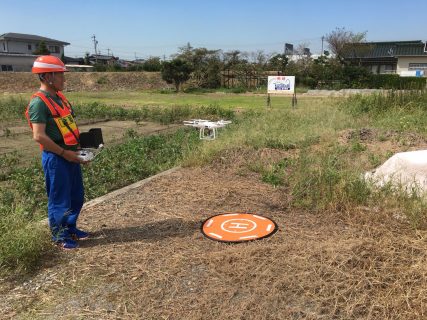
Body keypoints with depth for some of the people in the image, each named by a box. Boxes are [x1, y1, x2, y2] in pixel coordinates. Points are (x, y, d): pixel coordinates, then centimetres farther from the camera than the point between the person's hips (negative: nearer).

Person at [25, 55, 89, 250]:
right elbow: (39, 136, -22)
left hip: (71, 156, 9)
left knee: (76, 196, 18)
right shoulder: (39, 102, -16)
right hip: (55, 158, -9)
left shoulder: (59, 97, 11)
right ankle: (59, 237, 21)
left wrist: (78, 147, 9)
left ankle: (70, 228, 35)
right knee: (59, 199, 4)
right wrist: (64, 153, -18)